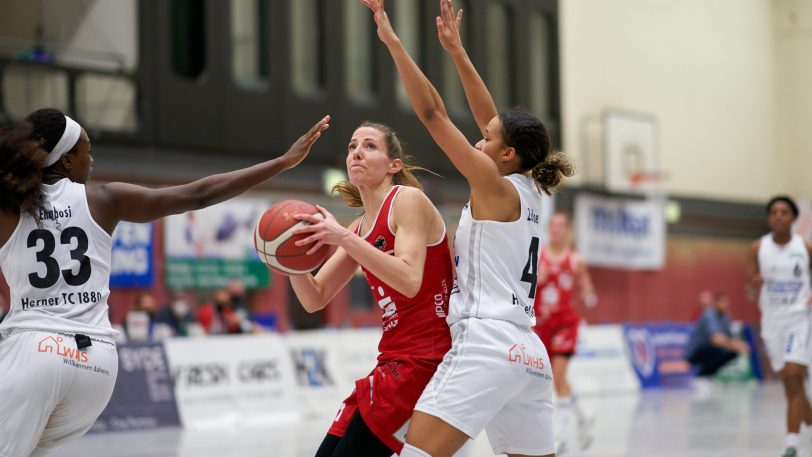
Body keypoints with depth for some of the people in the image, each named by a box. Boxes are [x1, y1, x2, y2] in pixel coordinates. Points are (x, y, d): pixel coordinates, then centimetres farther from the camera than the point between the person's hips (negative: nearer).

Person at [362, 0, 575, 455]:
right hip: (529, 353, 9)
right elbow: (490, 118, 23)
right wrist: (456, 50, 25)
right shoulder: (529, 192, 17)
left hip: (486, 342, -9)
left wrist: (393, 41, -3)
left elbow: (433, 113, -5)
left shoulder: (498, 188, -3)